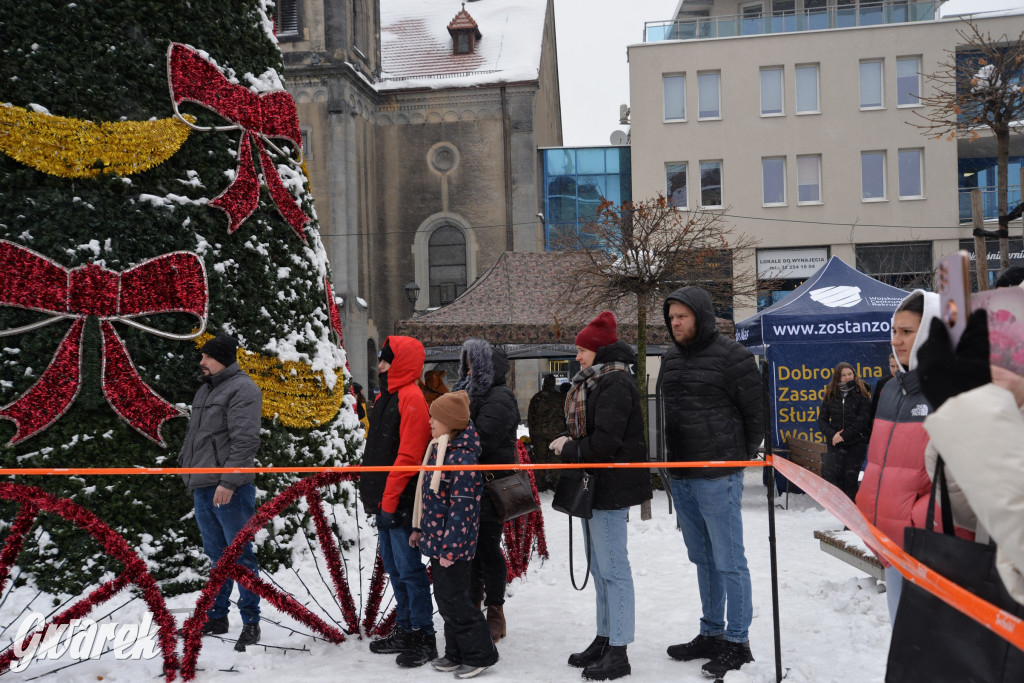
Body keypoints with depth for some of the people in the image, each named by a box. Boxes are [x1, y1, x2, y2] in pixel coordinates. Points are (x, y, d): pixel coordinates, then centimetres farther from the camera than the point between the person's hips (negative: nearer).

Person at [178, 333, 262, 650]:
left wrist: (228, 481, -23)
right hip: (202, 487, 9)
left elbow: (245, 441, -19)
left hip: (229, 489, -9)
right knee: (217, 555, 16)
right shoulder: (206, 389, 18)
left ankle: (251, 622, 6)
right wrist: (186, 464, 21)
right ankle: (216, 617, 26)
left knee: (240, 555, -2)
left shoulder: (242, 388, -11)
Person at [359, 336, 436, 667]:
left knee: (409, 569, -3)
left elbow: (408, 456, -20)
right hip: (384, 501, 9)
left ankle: (424, 637, 5)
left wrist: (390, 501, -20)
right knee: (395, 569, 15)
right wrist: (377, 497, 17)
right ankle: (405, 630, 25)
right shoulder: (385, 397, 15)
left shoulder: (411, 399, -14)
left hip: (400, 503, -9)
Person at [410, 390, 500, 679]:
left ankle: (480, 654, 11)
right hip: (436, 541, 10)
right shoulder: (439, 451, 10)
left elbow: (462, 506, -23)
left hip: (454, 545, -10)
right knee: (444, 598, 16)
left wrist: (450, 547, -22)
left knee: (454, 600, -2)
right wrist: (419, 529, 21)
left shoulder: (462, 458, -21)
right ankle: (456, 653, 27)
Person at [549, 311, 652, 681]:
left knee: (613, 568, -5)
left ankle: (618, 652, 2)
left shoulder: (615, 382, -16)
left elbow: (606, 441, -23)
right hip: (592, 484, 10)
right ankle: (604, 639, 28)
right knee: (599, 567, 17)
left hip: (611, 486, -10)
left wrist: (569, 449, -11)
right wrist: (568, 443, 2)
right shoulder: (591, 382, 15)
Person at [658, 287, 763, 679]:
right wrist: (671, 462, 14)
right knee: (703, 559, 16)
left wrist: (741, 457, -1)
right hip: (680, 477, 7)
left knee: (728, 561, 0)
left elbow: (756, 412, -7)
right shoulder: (670, 360, 13)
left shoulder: (731, 356, -9)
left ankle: (737, 642, 10)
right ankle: (711, 634, 27)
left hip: (717, 477, -7)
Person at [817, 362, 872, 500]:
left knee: (851, 477, 2)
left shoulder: (861, 394, 0)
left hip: (857, 443, -2)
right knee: (829, 475, -12)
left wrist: (844, 435, -13)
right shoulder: (830, 395, 7)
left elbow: (863, 420, -8)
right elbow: (822, 419, 7)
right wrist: (832, 435, -10)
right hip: (836, 443, 2)